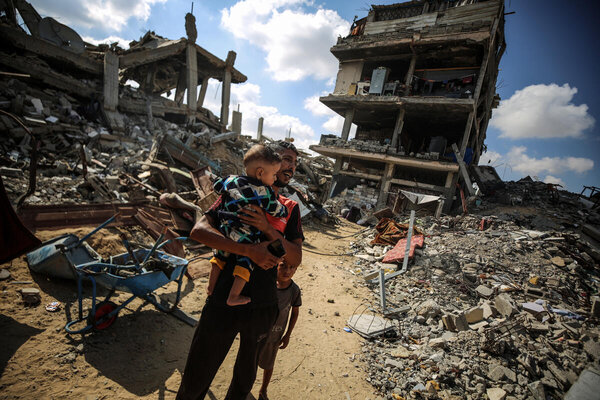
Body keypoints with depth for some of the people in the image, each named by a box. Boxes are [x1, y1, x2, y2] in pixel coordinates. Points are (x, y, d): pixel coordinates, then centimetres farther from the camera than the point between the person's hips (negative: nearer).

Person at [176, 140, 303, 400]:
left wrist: (268, 229, -20)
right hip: (224, 302, -2)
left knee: (246, 377, 25)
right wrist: (248, 250, -25)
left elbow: (295, 258, -5)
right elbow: (198, 230, -14)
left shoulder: (290, 209, 4)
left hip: (263, 306, 3)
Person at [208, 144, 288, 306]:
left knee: (220, 256, 25)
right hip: (245, 240, -6)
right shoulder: (265, 193, -14)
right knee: (245, 262, 11)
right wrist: (285, 210, 19)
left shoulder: (232, 180, 1)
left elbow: (217, 186, 19)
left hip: (224, 233, 6)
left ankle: (211, 287, 39)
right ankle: (233, 297, 17)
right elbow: (278, 211, -3)